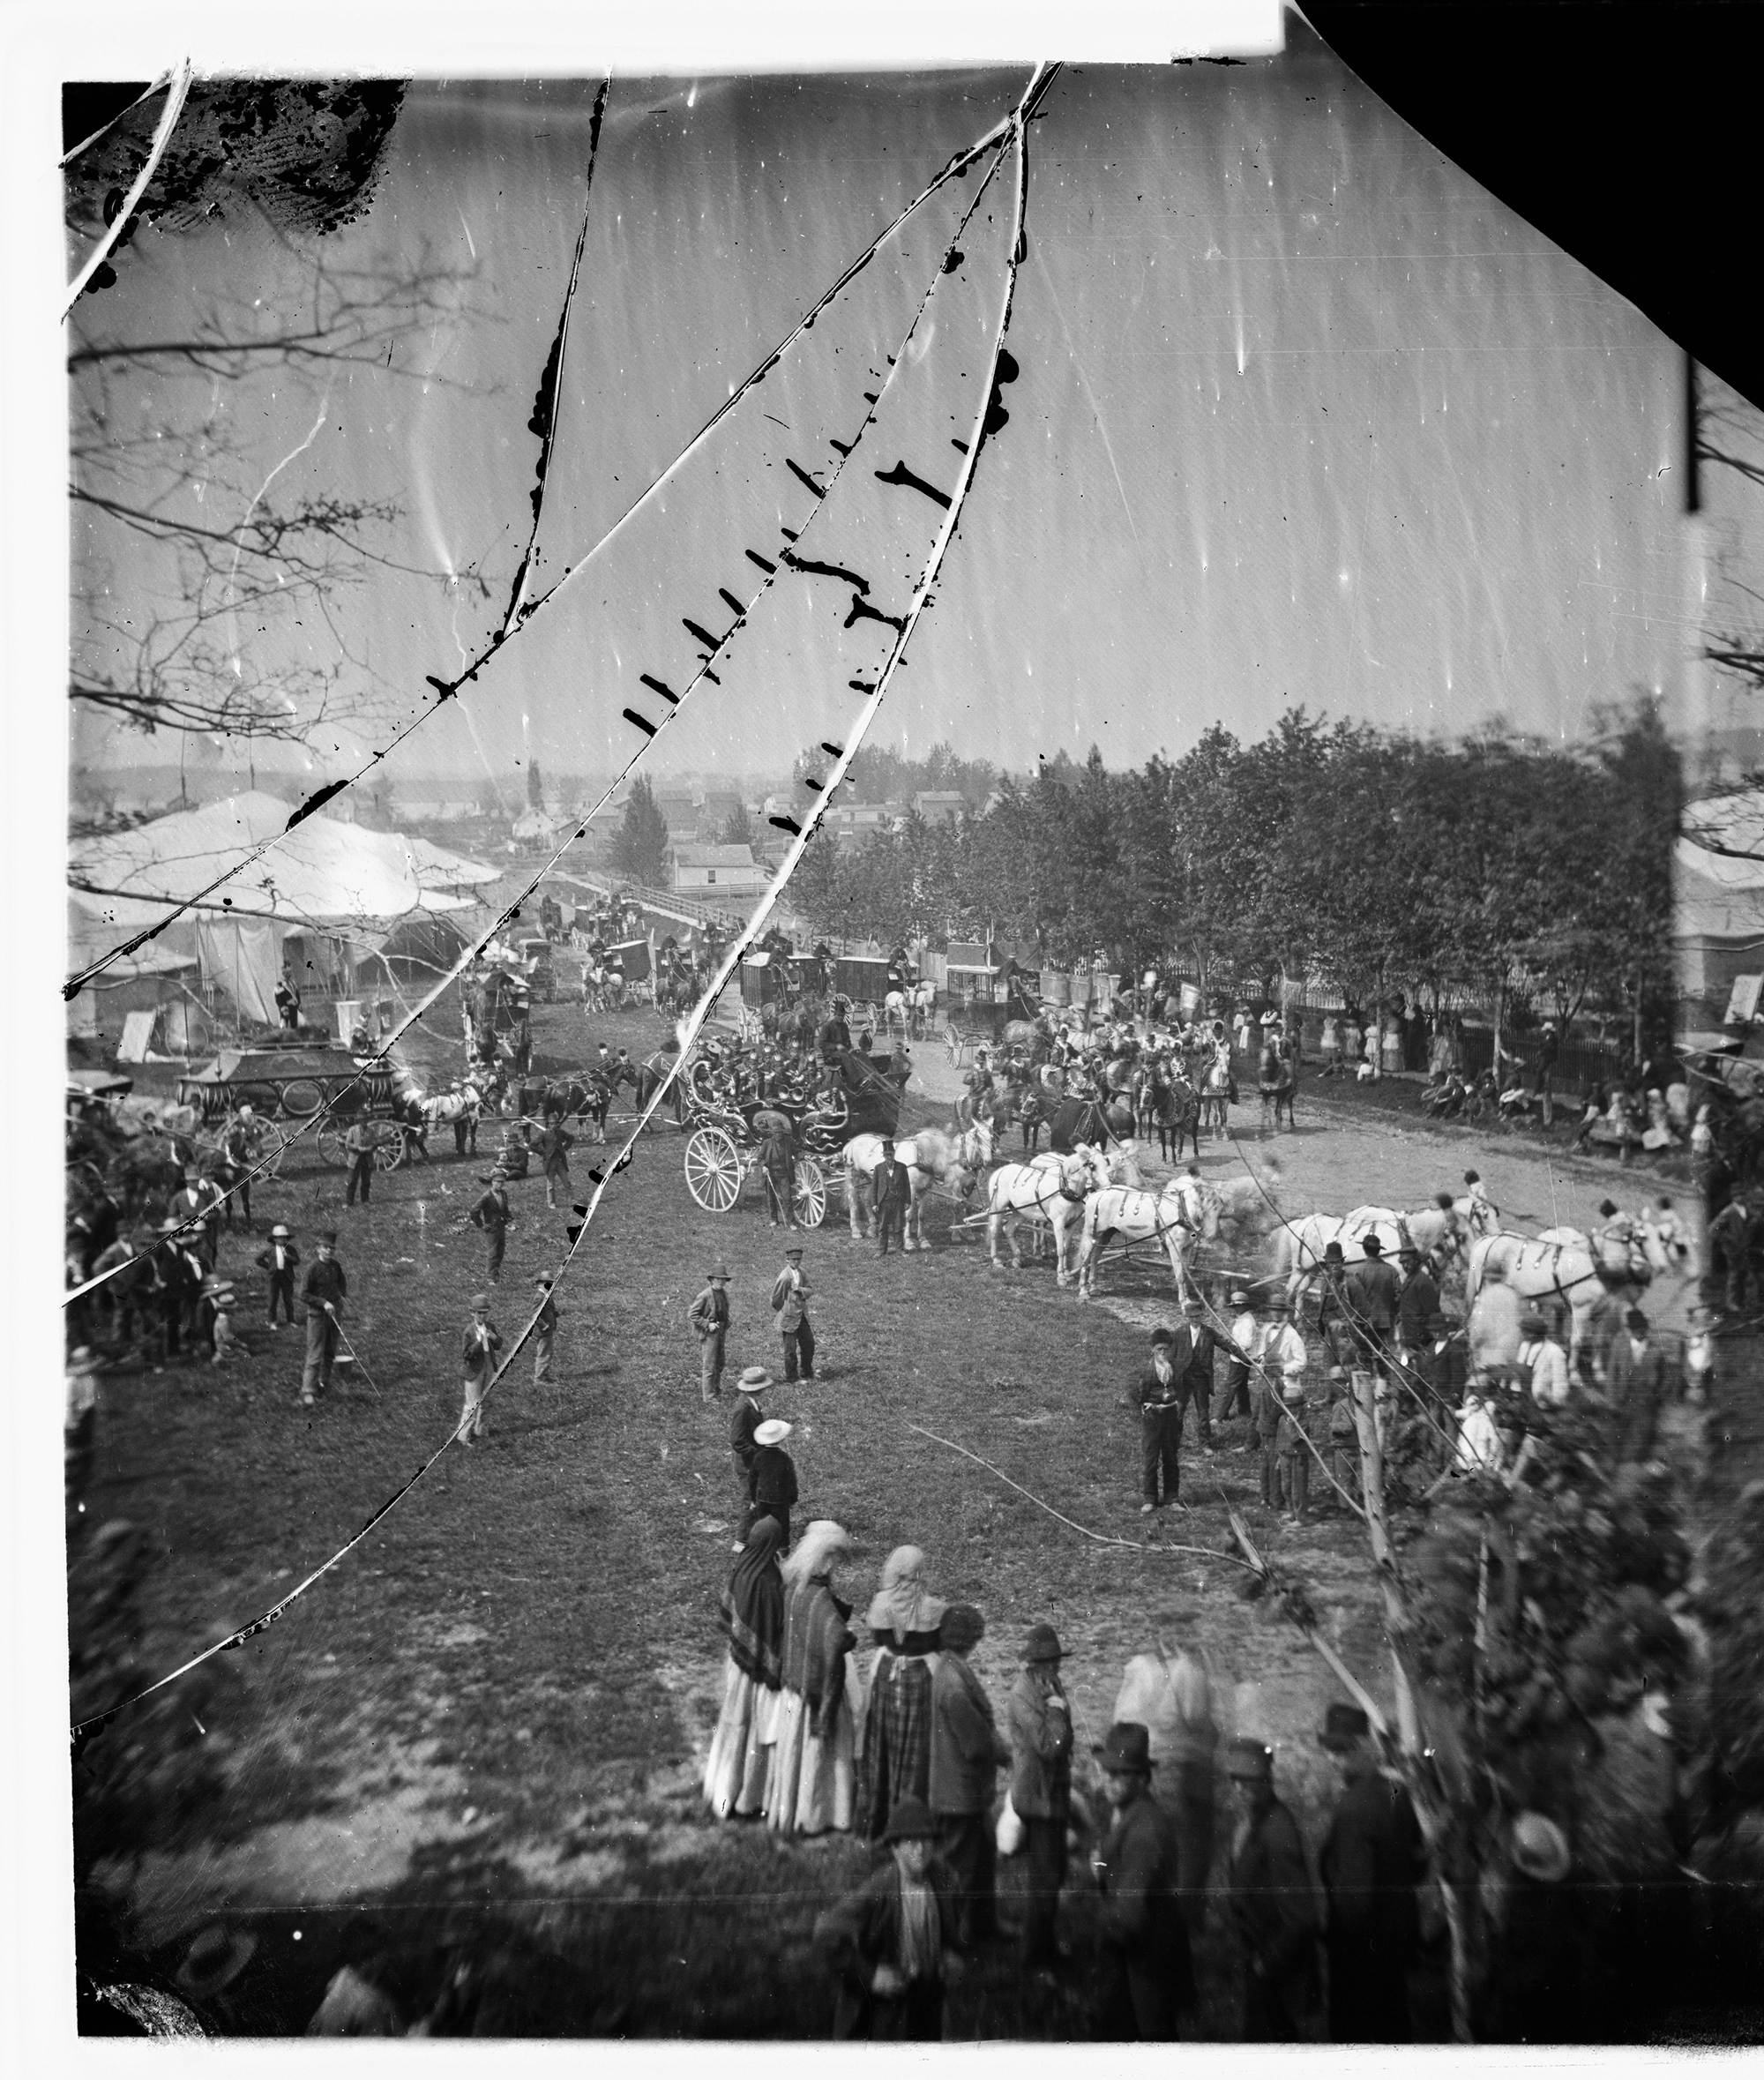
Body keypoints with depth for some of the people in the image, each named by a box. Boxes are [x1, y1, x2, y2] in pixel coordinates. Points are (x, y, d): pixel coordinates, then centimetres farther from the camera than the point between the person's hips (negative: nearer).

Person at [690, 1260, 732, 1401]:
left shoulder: (724, 1293, 5)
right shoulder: (705, 1296, -19)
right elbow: (692, 1315, -17)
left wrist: (726, 1326, 15)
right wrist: (707, 1325, -21)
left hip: (721, 1333, 8)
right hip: (708, 1335, -8)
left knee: (719, 1364, 18)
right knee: (708, 1367, -3)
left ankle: (717, 1390, 33)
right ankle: (708, 1396, 2)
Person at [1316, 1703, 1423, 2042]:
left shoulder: (1352, 1807, -27)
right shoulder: (1397, 1794, -3)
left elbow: (1352, 1890, -24)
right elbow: (1418, 1864, 10)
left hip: (1361, 1949, -7)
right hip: (1401, 1935, 8)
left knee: (1352, 2031, 7)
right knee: (1394, 2029, 23)